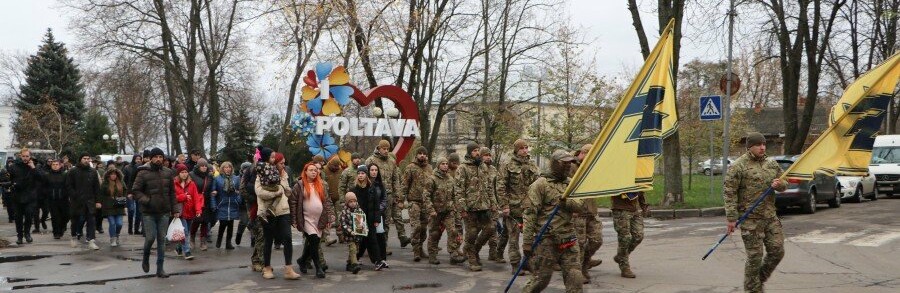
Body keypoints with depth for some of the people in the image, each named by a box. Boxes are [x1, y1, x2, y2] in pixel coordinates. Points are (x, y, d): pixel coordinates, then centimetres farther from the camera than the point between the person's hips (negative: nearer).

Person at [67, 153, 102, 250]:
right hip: (77, 202, -2)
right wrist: (74, 196, -12)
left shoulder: (93, 172, 10)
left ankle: (91, 241, -6)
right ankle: (74, 237, 29)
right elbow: (68, 186, -1)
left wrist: (97, 200, 4)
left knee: (91, 220, -5)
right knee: (77, 220, 6)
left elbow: (96, 187, 10)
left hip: (90, 201, 2)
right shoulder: (73, 171, 1)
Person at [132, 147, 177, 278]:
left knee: (162, 239, 5)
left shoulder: (168, 173, 6)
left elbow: (172, 193, 11)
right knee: (150, 237, -7)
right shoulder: (143, 173, -6)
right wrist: (146, 200, -19)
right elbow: (135, 190, -4)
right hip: (149, 213, -3)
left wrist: (174, 210, 7)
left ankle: (160, 268, 11)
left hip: (164, 213, 3)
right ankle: (146, 258, 24)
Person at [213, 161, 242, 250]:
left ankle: (228, 242, 16)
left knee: (230, 224, 6)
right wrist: (214, 205, -6)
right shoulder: (217, 179, -1)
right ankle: (219, 239, 20)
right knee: (223, 223, -5)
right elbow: (213, 192, -1)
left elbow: (239, 191, 8)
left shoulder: (236, 178, 6)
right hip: (222, 205, -2)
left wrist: (239, 201, -4)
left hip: (233, 206, 2)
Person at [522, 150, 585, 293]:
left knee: (575, 278, 1)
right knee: (541, 278, 3)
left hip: (569, 239, 5)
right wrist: (527, 242, -16)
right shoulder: (540, 184, -6)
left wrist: (567, 203, -22)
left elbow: (581, 205, 1)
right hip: (547, 240, -5)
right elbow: (529, 214, -11)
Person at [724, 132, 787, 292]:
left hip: (771, 216, 6)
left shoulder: (771, 164, 11)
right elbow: (730, 193, -12)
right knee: (755, 256, -2)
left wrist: (779, 184, -7)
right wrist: (731, 218, -16)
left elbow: (784, 183, 18)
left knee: (777, 251, 6)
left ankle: (760, 279, 27)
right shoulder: (738, 166, -9)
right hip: (750, 219, -6)